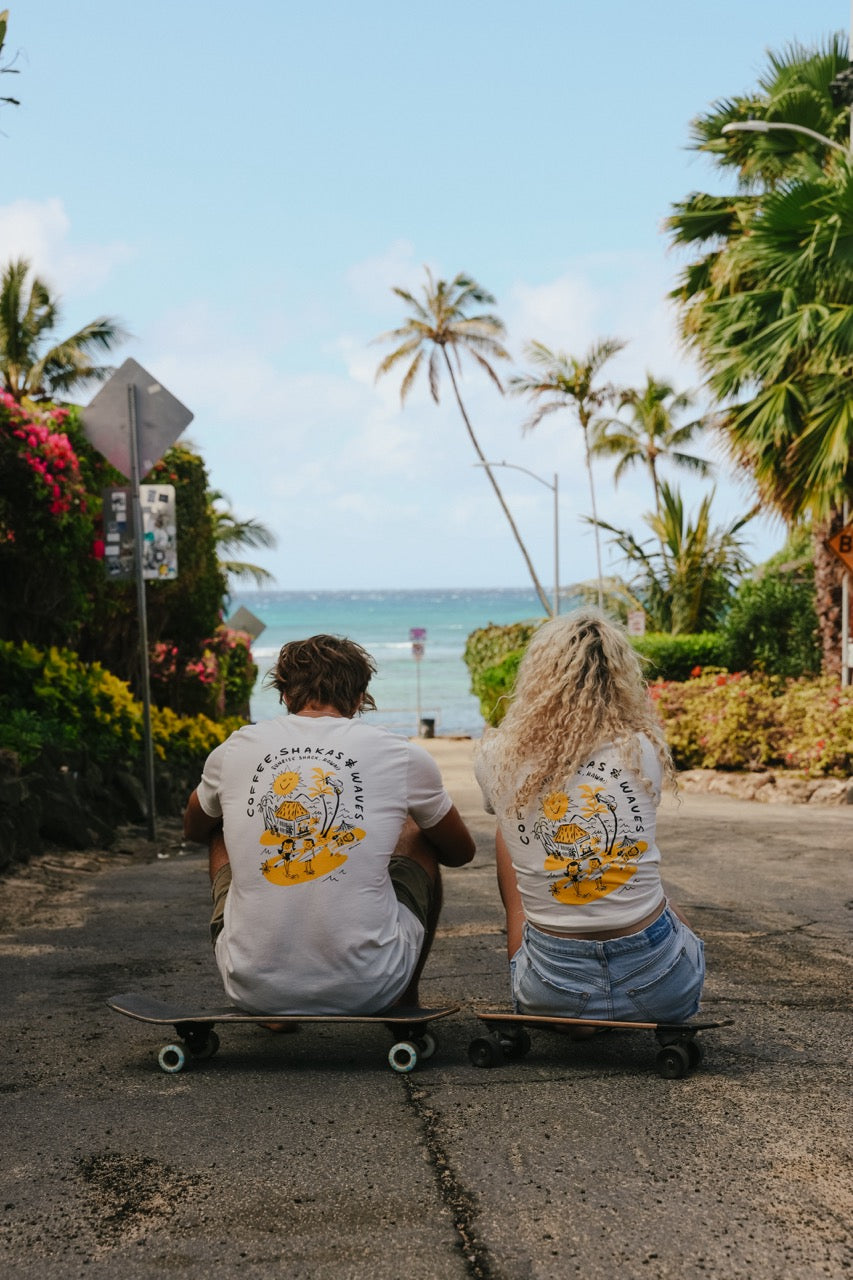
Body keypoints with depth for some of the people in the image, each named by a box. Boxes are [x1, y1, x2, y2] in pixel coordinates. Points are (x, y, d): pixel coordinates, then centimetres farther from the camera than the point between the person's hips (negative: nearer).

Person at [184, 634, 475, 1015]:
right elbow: (460, 852, 19)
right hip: (366, 991, -1)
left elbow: (193, 830, 26)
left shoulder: (234, 750, 3)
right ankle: (405, 1006, 37)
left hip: (253, 990, 2)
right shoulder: (402, 757, -1)